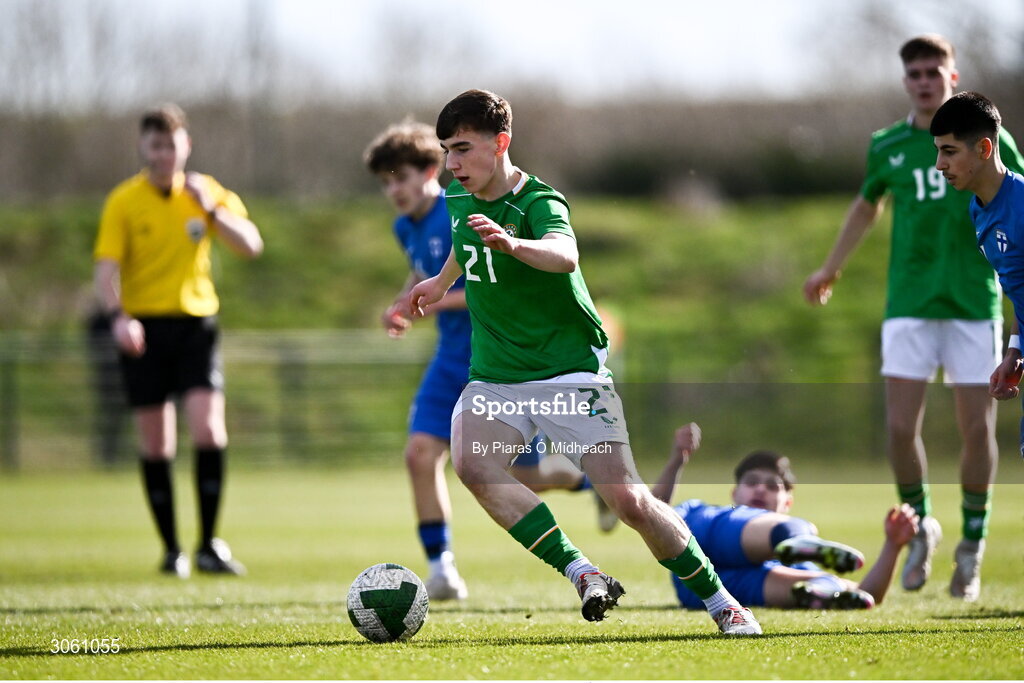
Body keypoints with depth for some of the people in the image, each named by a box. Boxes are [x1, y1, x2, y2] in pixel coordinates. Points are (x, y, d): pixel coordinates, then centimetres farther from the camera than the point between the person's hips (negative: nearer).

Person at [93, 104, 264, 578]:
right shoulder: (123, 202, -2)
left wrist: (211, 208, -16)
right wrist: (117, 316, -26)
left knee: (208, 430, -14)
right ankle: (171, 549, 13)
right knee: (156, 445, 1)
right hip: (144, 328, -1)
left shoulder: (207, 192, 5)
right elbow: (107, 267, -9)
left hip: (195, 321, 1)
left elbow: (250, 245, -3)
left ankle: (209, 545, -5)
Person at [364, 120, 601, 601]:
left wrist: (437, 301, -27)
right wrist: (402, 305, 8)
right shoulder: (406, 228, 5)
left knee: (522, 479, 1)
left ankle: (595, 477, 33)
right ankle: (441, 568, -6)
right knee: (420, 453, -13)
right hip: (454, 359, 7)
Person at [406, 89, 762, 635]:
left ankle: (720, 601, 9)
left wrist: (512, 245, -62)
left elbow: (564, 254, -42)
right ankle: (582, 575, -26)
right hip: (494, 378, 5)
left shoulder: (538, 201, -18)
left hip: (569, 371, -5)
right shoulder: (458, 196, 4)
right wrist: (443, 281, 47)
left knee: (628, 500, -13)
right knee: (471, 463, -28)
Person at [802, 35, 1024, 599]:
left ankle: (973, 543, 15)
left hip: (974, 304, -1)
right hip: (909, 304, 1)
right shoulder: (888, 147, 7)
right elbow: (867, 205, 26)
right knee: (901, 426, -8)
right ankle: (920, 526, 16)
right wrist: (832, 269, 36)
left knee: (977, 427, -1)